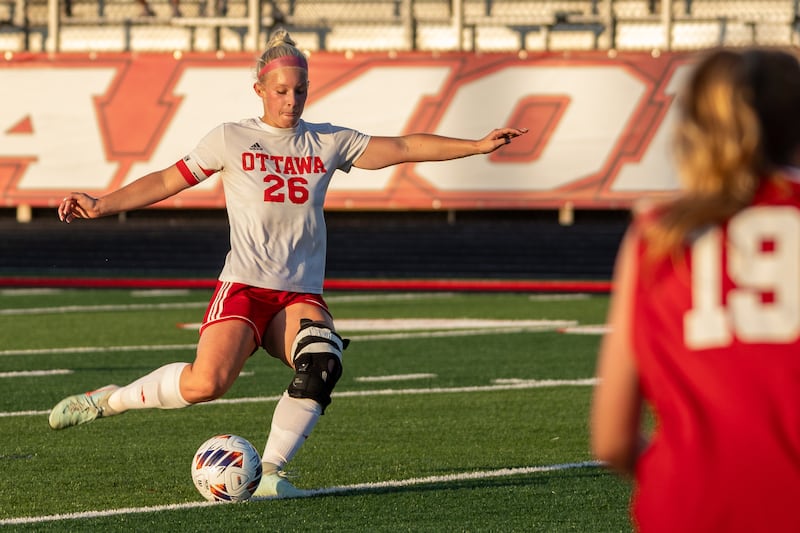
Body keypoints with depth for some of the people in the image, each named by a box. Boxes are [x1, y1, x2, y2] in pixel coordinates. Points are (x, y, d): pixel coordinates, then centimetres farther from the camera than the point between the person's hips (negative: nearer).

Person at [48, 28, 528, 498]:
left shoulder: (328, 142, 11)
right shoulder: (231, 140, 6)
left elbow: (405, 148, 12)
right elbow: (167, 181, 10)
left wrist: (478, 146, 8)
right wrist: (101, 206, 2)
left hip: (302, 294, 3)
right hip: (244, 285, -3)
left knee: (322, 365, -29)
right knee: (206, 383, -26)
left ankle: (269, 473, -18)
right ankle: (110, 400, -2)